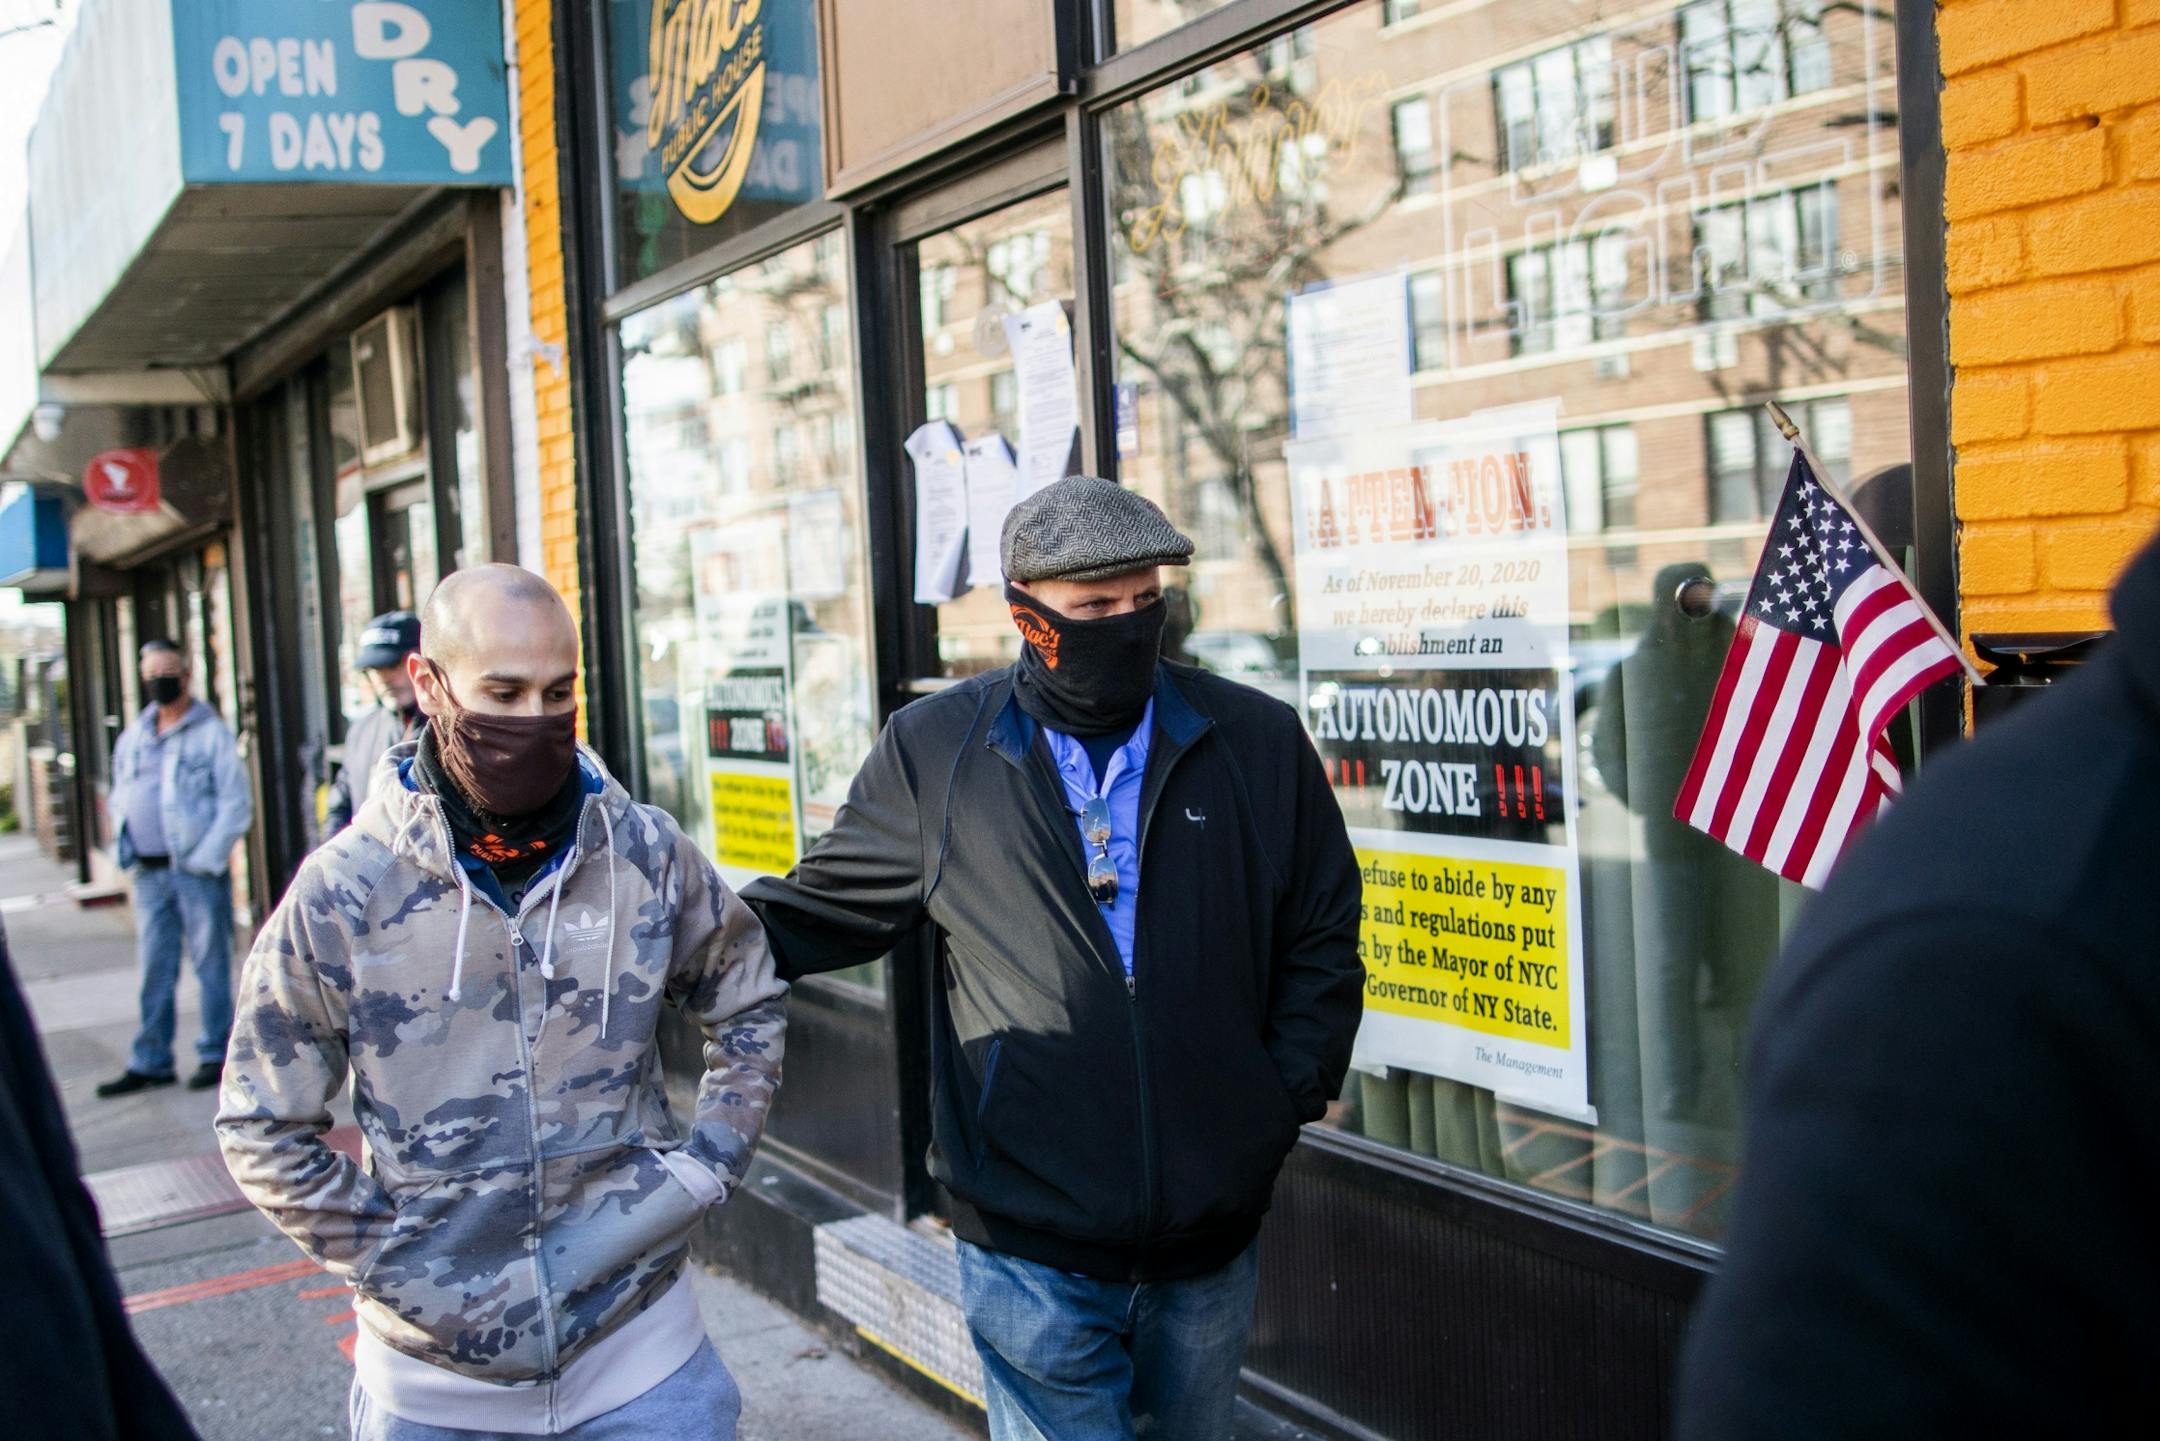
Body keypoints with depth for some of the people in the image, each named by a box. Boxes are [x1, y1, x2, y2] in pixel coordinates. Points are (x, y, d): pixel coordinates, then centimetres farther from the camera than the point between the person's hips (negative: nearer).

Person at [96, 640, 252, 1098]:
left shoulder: (212, 732, -4)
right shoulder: (133, 737, 14)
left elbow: (236, 805, -7)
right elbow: (121, 798, 22)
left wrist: (206, 858, -14)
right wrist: (127, 850, 7)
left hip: (200, 870, -5)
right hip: (150, 872, 5)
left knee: (211, 964, 2)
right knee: (155, 970, 10)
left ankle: (215, 1056, 10)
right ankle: (151, 1062, 17)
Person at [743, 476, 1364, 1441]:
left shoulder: (1256, 740, 1)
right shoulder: (937, 749, -2)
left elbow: (1320, 937, 8)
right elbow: (828, 905, 6)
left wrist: (1285, 1098, -2)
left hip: (1213, 1232, 3)